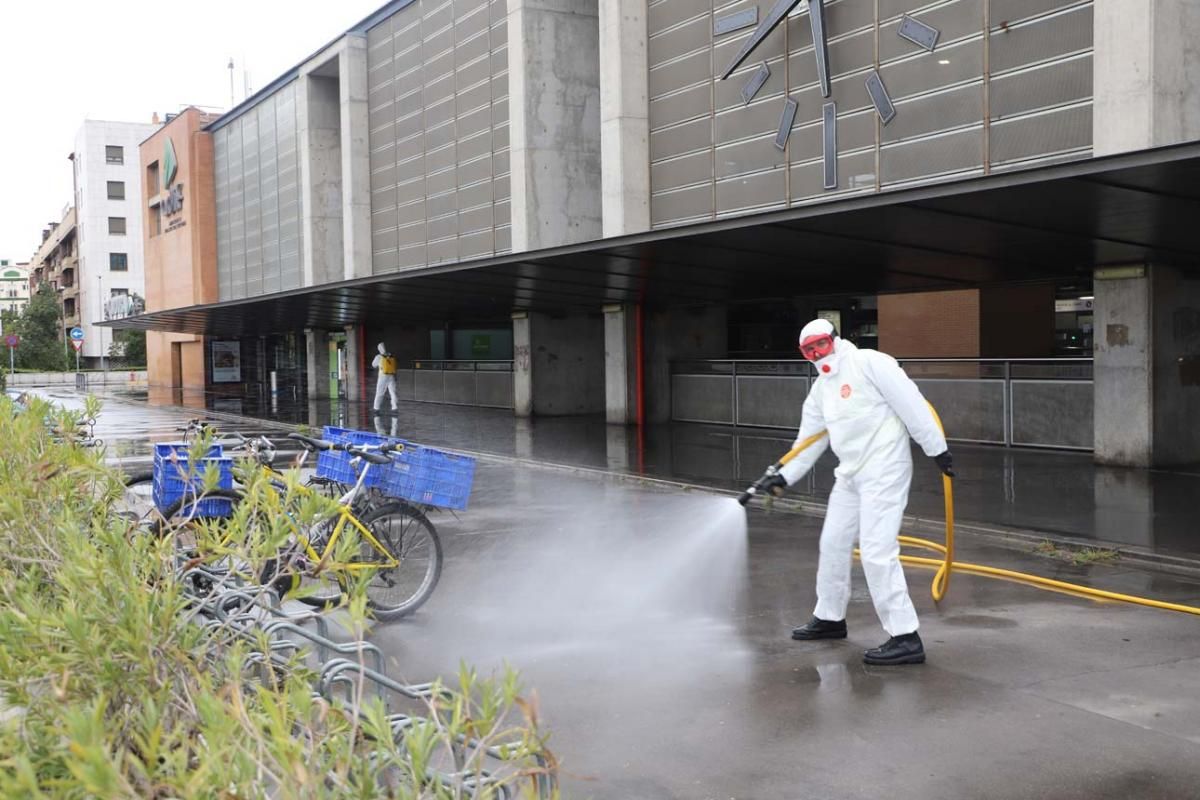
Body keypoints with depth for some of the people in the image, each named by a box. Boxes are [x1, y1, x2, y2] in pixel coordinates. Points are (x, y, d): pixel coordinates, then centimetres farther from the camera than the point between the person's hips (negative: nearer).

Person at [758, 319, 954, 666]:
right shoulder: (820, 389, 14)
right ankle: (829, 617, 37)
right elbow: (809, 439, 19)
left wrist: (937, 450, -16)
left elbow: (911, 404, -15)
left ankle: (906, 638, -9)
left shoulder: (870, 363, -12)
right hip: (850, 474, 9)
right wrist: (784, 477, 13)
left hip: (884, 472, -9)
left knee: (877, 552, -14)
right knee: (833, 543, 18)